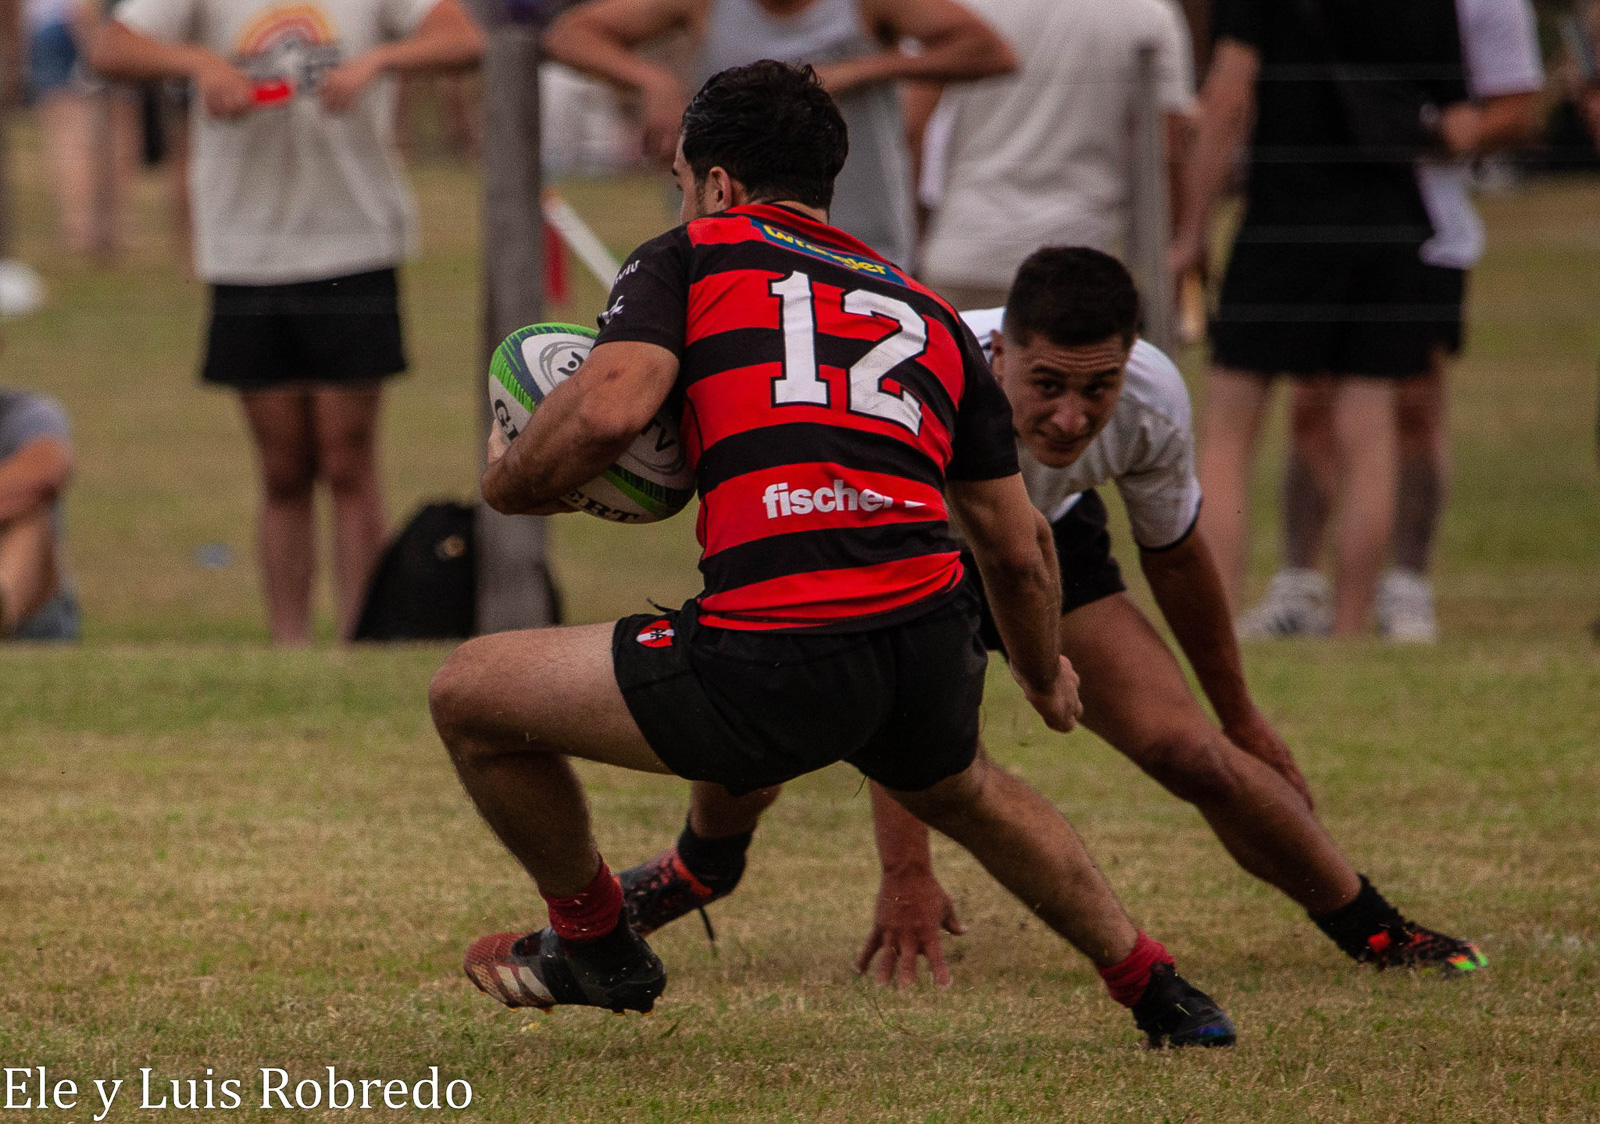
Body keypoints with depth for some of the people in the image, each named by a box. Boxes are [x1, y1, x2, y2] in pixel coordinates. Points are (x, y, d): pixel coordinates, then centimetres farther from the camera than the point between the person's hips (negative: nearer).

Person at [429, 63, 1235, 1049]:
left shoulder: (686, 260, 11)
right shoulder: (928, 313, 25)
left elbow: (609, 406, -9)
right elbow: (1019, 546, 29)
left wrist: (508, 480, 11)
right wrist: (1045, 677, 47)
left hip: (774, 662, -6)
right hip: (931, 652, 6)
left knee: (469, 693, 15)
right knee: (962, 789, 43)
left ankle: (595, 940, 32)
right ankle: (1157, 990, 46)